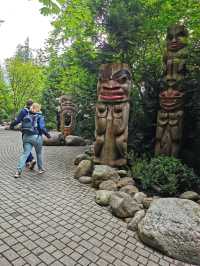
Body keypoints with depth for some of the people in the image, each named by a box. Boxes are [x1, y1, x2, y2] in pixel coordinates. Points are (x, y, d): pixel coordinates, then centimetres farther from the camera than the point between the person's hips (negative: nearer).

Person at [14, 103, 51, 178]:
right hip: (36, 137, -4)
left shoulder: (27, 116, 13)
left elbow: (22, 127, 12)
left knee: (25, 153, 1)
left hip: (26, 137, 4)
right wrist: (47, 134, -2)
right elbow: (42, 127, -14)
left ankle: (18, 171, -9)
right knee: (39, 153, 14)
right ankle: (40, 169, 27)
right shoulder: (40, 116, -4)